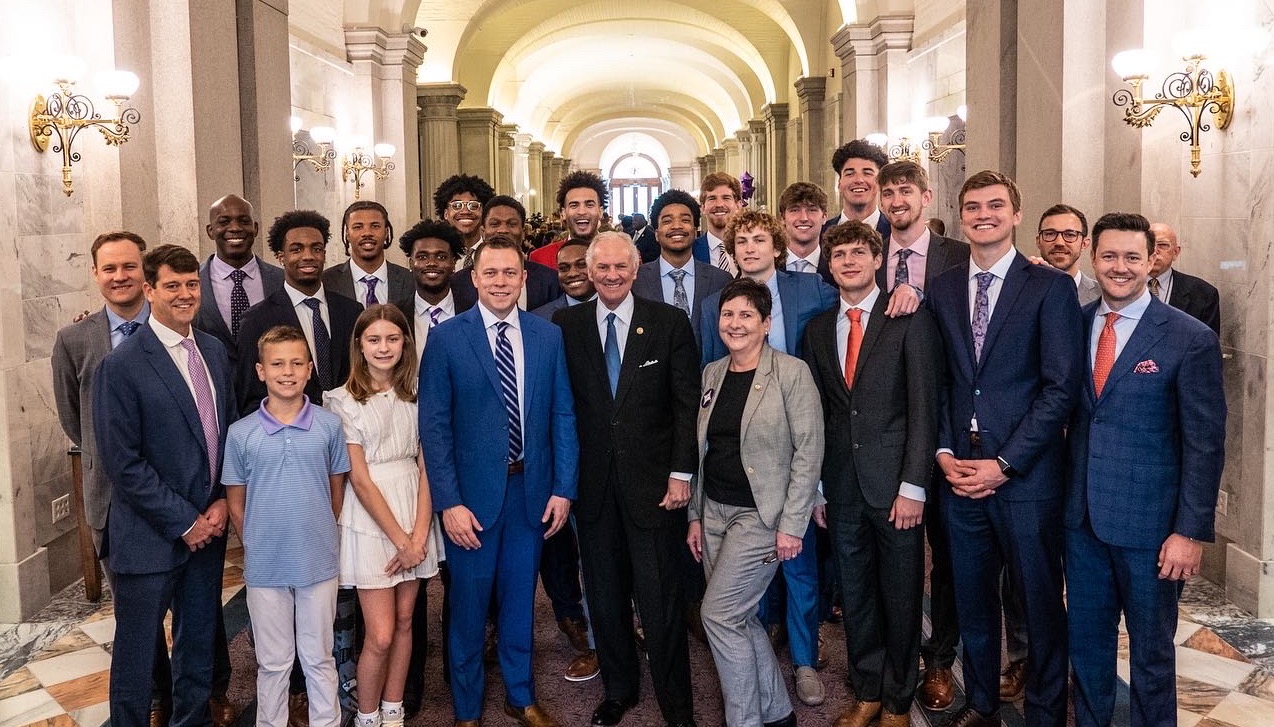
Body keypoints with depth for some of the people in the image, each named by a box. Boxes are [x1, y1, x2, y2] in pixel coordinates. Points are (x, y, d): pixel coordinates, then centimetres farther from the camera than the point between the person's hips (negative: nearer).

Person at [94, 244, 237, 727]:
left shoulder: (214, 351, 5)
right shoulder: (121, 367, -14)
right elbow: (123, 464, -16)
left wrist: (221, 503, -1)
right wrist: (184, 521, -14)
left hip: (207, 528, 6)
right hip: (150, 537, -6)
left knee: (199, 640, 19)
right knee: (137, 650, 9)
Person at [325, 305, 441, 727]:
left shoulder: (413, 396, 6)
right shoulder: (344, 401, -7)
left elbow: (425, 467, 1)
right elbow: (359, 480, -10)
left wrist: (419, 534, -10)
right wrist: (400, 539, -12)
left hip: (414, 514, 4)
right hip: (370, 520, -4)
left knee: (404, 621, 11)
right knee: (380, 636, -3)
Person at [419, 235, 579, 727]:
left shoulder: (548, 336, 2)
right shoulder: (446, 339, -7)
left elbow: (563, 416, 3)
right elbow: (434, 427, -8)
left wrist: (563, 488, -2)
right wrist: (449, 502, -13)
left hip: (532, 489, 3)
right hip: (472, 493, -2)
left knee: (520, 598, 17)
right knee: (469, 604, 11)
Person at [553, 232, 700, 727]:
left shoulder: (670, 323, -1)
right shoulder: (566, 326, 3)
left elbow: (687, 403, -2)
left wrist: (681, 473, -7)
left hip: (653, 482, -2)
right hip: (593, 484, 3)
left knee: (660, 599, 2)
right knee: (605, 597, 14)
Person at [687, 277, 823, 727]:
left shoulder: (791, 372, -10)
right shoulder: (711, 374, 8)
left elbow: (809, 451, -12)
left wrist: (792, 524, -15)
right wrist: (695, 515, 11)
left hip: (761, 515, -6)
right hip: (715, 512, 6)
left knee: (718, 613, -7)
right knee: (741, 619, 10)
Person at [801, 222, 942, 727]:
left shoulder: (911, 320, -5)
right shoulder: (818, 329, 10)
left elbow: (924, 407, -9)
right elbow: (817, 410, 11)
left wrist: (913, 487, -14)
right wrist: (816, 487, 8)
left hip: (893, 484, -4)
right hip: (841, 486, 4)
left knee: (900, 596, 8)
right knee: (855, 595, 14)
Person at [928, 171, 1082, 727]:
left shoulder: (1050, 286, -4)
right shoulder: (942, 289, 9)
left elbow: (1061, 386, -10)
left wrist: (1005, 463, -13)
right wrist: (944, 452, -3)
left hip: (1025, 473, -4)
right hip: (959, 471, 4)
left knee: (1040, 600, 8)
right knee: (971, 597, 15)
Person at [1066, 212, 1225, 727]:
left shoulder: (1191, 339, -10)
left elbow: (1205, 444, -10)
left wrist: (1192, 531, -12)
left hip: (1149, 523, -4)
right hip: (1082, 516, 4)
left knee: (1151, 648, 13)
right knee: (1085, 641, 17)